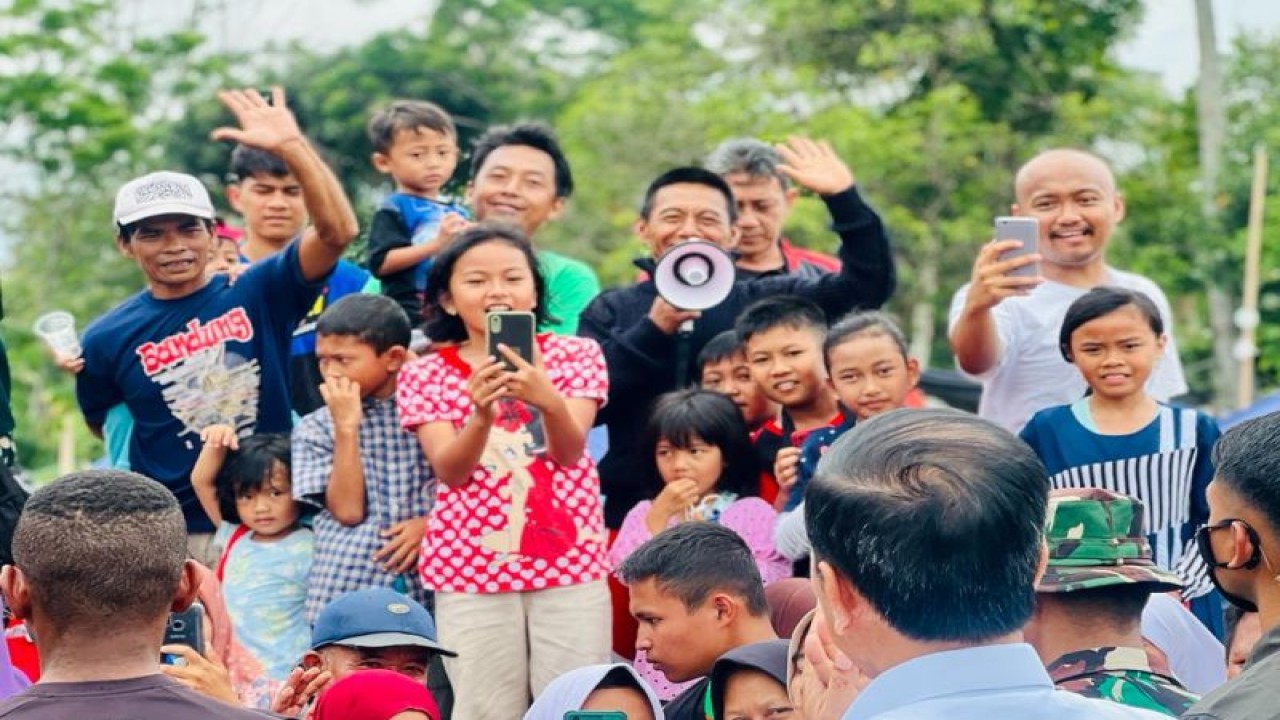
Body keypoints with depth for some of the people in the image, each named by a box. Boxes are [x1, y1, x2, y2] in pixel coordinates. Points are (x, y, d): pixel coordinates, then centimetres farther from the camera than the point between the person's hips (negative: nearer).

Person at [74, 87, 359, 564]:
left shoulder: (259, 293, -2)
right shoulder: (108, 339, 1)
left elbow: (337, 231, -16)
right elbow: (105, 427, 16)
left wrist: (290, 147, -26)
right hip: (175, 537, 0)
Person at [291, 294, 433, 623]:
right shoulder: (315, 429, 6)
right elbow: (347, 511, -5)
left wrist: (430, 522, -11)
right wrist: (346, 428, -8)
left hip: (423, 588, 0)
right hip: (346, 593, 0)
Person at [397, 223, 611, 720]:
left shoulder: (575, 355, 3)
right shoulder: (426, 375, 3)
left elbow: (569, 453, -9)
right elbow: (450, 470, -9)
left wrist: (548, 400, -31)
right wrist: (482, 414, -29)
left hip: (569, 562, 0)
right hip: (471, 566, 0)